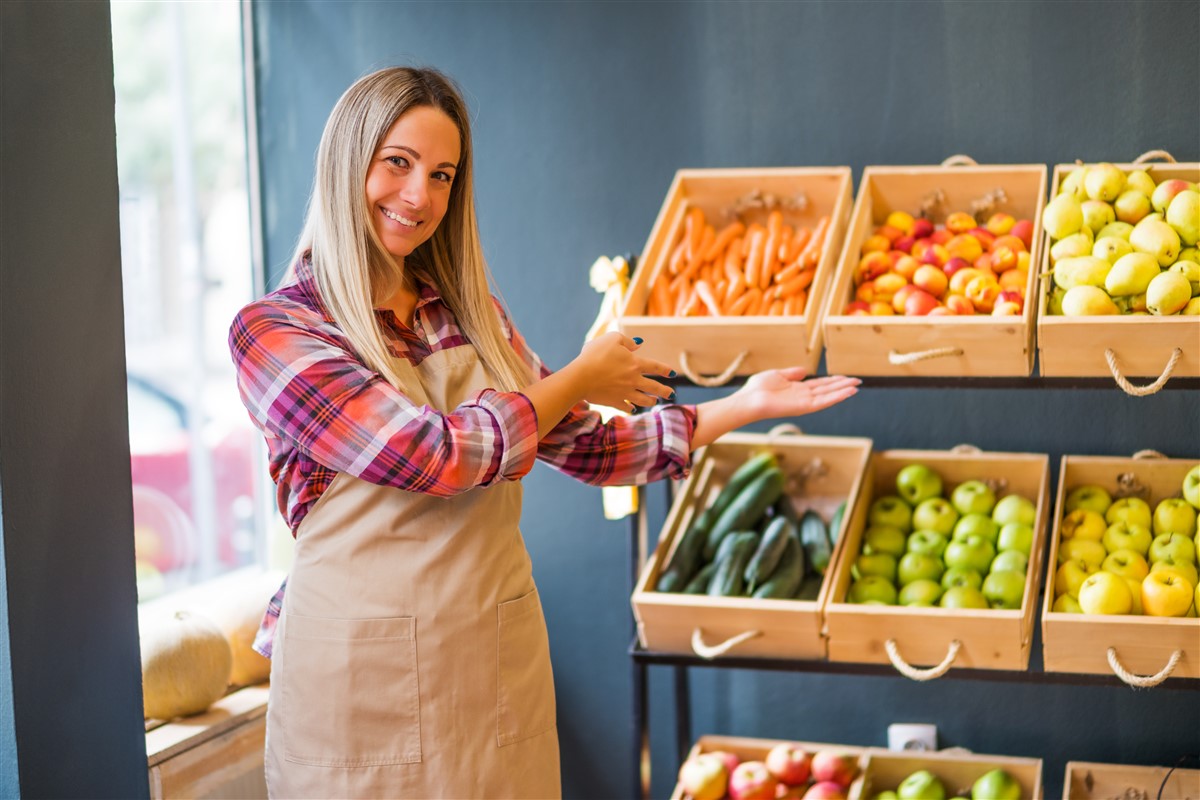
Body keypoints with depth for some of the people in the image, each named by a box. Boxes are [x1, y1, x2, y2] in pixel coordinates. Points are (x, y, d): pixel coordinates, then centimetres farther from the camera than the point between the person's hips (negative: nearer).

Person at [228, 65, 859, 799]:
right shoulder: (273, 329, -10)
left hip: (502, 664, 5)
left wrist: (743, 406, 9)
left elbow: (587, 446, 13)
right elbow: (435, 453, -19)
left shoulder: (474, 315, 8)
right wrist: (579, 380, -6)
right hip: (362, 680, -5)